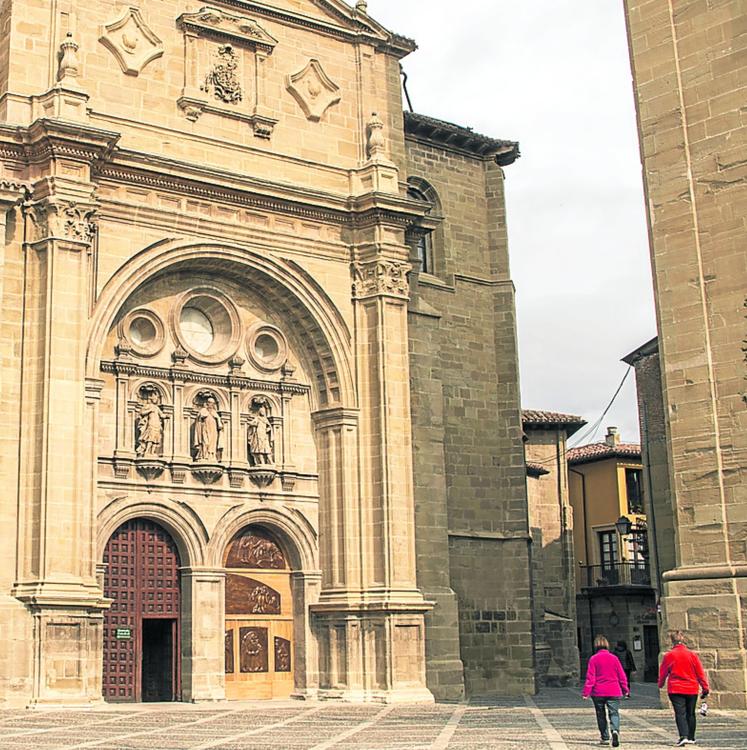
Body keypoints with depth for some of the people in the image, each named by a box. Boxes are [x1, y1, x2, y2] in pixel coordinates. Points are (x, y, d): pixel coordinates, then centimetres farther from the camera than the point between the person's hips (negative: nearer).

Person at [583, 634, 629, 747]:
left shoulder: (593, 659, -5)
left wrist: (586, 692, -5)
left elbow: (590, 677, -8)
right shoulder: (614, 658, 1)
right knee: (614, 713, -1)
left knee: (601, 715, 13)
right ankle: (615, 730, -27)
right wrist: (625, 690, 18)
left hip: (598, 692, 0)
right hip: (614, 691, 1)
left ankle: (605, 737, 16)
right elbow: (621, 676, 6)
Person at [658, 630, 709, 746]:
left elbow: (663, 672, 5)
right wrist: (705, 687, 10)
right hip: (692, 689, 3)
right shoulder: (692, 654, -1)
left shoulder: (669, 655, -6)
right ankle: (691, 738, 22)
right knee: (690, 714, 15)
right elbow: (700, 672, 2)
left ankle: (683, 736, -23)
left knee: (680, 713, -5)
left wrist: (661, 684, 23)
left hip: (675, 690, -2)